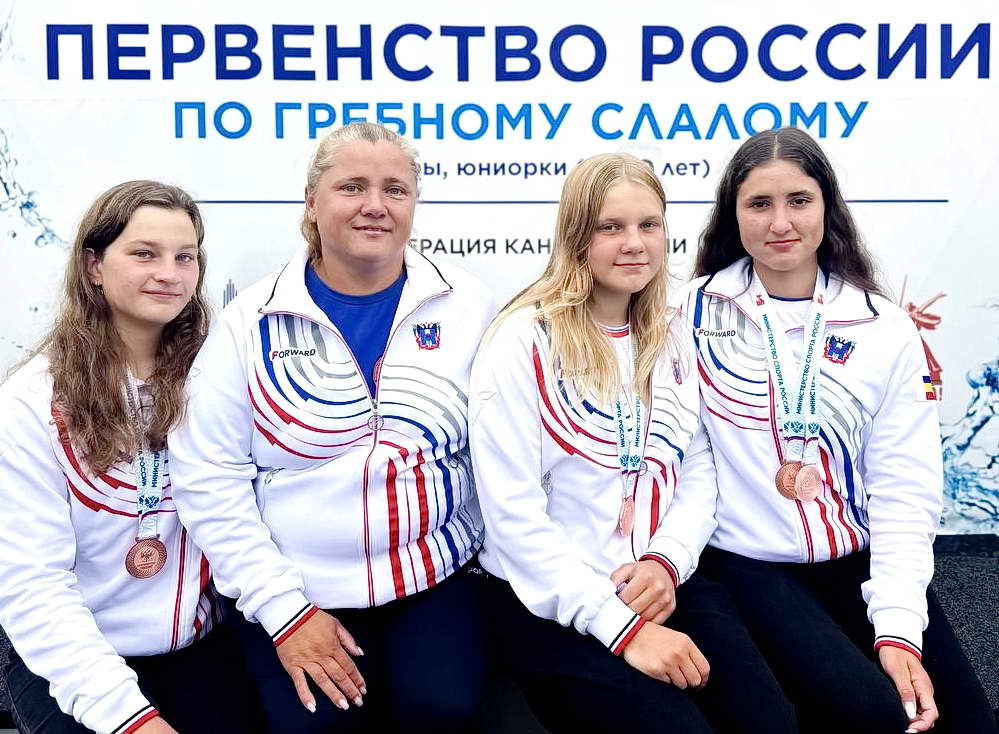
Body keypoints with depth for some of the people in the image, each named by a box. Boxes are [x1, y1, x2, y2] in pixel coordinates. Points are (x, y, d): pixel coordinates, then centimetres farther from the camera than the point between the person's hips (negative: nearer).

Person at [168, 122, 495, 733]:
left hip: (433, 578, 1)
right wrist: (283, 609, -9)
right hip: (299, 591, 0)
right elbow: (210, 479, -6)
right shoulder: (253, 321, -4)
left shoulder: (466, 307, 0)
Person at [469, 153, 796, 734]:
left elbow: (698, 473, 10)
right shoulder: (523, 342, -9)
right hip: (554, 606, -4)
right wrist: (621, 626, -17)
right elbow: (513, 513, -14)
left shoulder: (673, 339, 10)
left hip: (664, 587, 5)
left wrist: (668, 561, -10)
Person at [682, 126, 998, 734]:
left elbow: (905, 488, -3)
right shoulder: (695, 311, -1)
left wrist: (898, 627, -12)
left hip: (861, 562, 3)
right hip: (748, 564, -2)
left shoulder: (886, 330, 1)